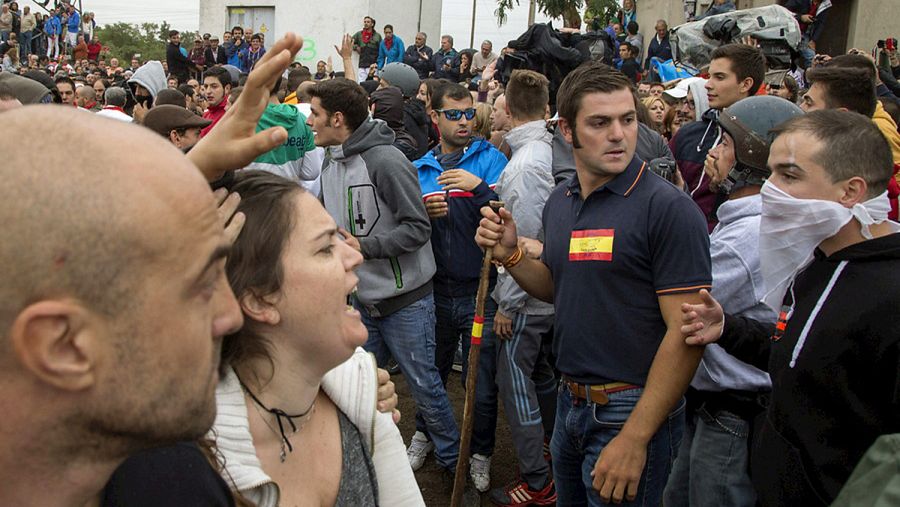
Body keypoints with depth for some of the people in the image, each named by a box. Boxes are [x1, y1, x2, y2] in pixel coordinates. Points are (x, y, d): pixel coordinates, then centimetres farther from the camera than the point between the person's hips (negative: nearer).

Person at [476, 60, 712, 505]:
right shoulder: (559, 202, 4)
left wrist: (634, 439, -21)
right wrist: (510, 254, -3)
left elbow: (685, 332, -20)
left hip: (631, 410, -7)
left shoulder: (668, 208, -18)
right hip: (571, 400, 7)